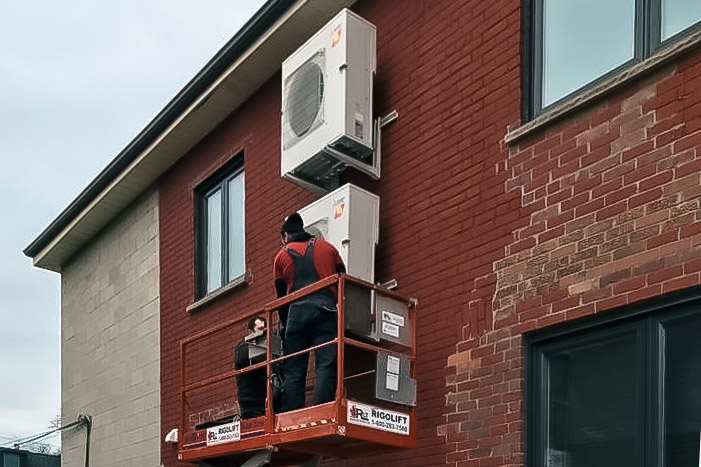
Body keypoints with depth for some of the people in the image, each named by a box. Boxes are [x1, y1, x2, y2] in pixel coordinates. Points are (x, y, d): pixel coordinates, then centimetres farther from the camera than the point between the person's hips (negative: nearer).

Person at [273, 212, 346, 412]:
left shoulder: (282, 256, 19)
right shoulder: (327, 247, 19)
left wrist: (285, 325, 26)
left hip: (297, 311, 1)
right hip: (326, 309, 0)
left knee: (293, 371, 2)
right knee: (326, 365, -9)